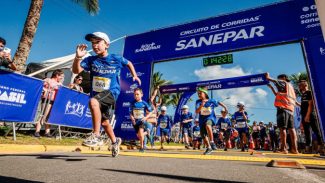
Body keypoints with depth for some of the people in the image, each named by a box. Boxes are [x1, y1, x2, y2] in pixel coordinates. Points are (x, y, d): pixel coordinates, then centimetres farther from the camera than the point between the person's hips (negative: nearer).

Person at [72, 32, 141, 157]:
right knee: (104, 122, 14)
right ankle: (115, 141, 39)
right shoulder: (90, 60, -1)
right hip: (97, 95, 5)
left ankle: (96, 136, -23)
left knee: (93, 101, -35)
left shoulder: (116, 59, -4)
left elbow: (129, 63, 15)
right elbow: (76, 70, -14)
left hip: (111, 92, -5)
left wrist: (134, 75, 5)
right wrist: (78, 57, -30)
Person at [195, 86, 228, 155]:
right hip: (202, 120, 4)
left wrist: (225, 107, 14)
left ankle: (212, 142, -21)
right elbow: (196, 112, -19)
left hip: (210, 118, -3)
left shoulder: (211, 101, -9)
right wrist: (201, 105, -32)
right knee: (203, 135, 8)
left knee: (207, 125, -38)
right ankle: (209, 148, 31)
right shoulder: (198, 102, -8)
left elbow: (219, 103, 10)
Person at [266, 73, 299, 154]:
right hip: (290, 109, 9)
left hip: (283, 108, -8)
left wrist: (268, 77, 3)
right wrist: (271, 88, 34)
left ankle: (283, 148, -16)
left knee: (282, 128, -12)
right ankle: (294, 148, 1)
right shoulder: (290, 86, 32)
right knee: (291, 128, 3)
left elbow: (275, 81, -10)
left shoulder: (284, 83, 8)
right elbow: (278, 95, 35)